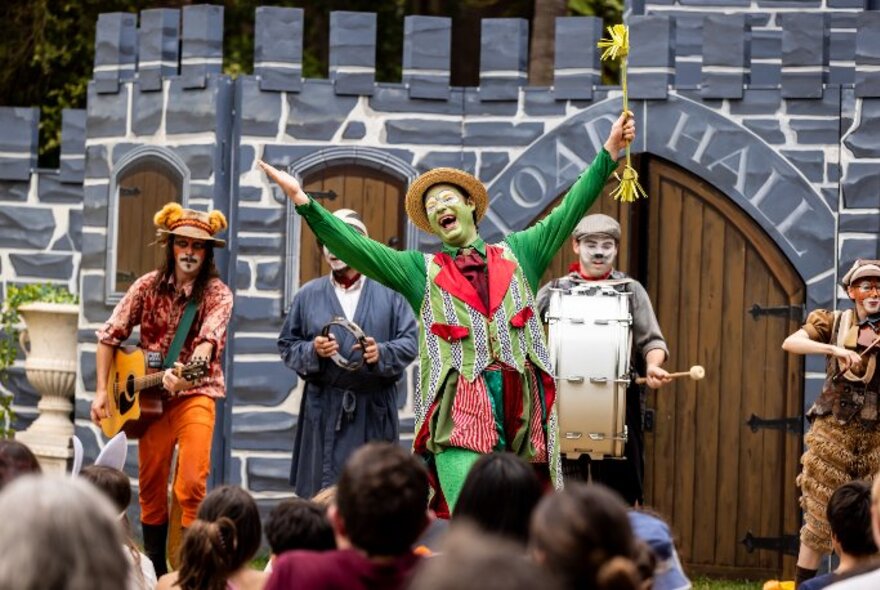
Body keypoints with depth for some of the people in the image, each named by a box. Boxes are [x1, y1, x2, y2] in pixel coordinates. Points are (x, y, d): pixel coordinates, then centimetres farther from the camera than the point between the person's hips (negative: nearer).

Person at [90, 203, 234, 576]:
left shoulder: (217, 294, -7)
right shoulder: (149, 287, 1)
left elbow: (209, 339, -24)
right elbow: (110, 336, 4)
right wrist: (101, 391, -4)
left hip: (194, 393, -3)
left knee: (191, 485, -17)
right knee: (151, 488, 8)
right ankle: (155, 570, 20)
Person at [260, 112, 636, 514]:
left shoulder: (516, 253, 22)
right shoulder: (421, 270, 17)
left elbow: (569, 211, 21)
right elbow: (355, 248, 8)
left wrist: (609, 152, 17)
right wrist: (304, 202, -2)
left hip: (522, 405, 2)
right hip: (460, 410, -2)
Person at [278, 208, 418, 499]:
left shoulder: (389, 293, 7)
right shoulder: (308, 295, 11)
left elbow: (409, 342, 2)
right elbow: (286, 344, 10)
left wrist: (382, 354, -17)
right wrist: (312, 351, -10)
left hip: (375, 410, 0)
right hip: (324, 411, 0)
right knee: (321, 492, -3)